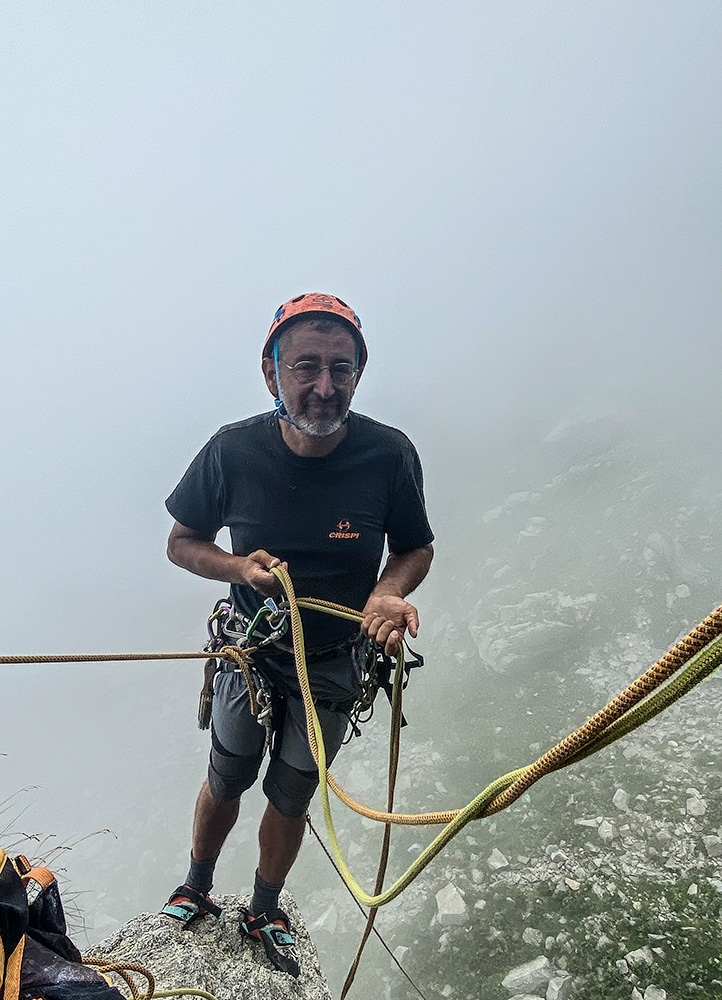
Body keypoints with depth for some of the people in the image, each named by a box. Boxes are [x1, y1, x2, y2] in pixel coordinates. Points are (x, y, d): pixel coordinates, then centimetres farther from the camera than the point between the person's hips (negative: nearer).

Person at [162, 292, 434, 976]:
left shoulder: (390, 454, -22)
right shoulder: (232, 451, -21)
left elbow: (417, 549, -6)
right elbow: (181, 542, -6)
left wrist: (389, 593, -28)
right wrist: (239, 567, -26)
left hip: (333, 666, 0)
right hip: (250, 653, 0)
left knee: (290, 799, 21)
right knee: (224, 783, 22)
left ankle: (263, 912, 52)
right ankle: (196, 890, 56)